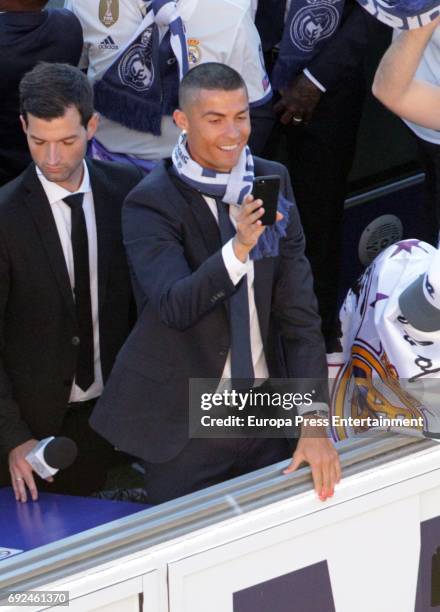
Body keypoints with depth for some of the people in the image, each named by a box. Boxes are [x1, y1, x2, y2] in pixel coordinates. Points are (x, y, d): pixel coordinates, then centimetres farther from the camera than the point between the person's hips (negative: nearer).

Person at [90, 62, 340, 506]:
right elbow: (176, 305, -26)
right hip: (184, 431, -4)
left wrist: (314, 419, -7)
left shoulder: (273, 182, 3)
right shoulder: (150, 203, -11)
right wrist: (239, 247, -41)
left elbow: (297, 308, 0)